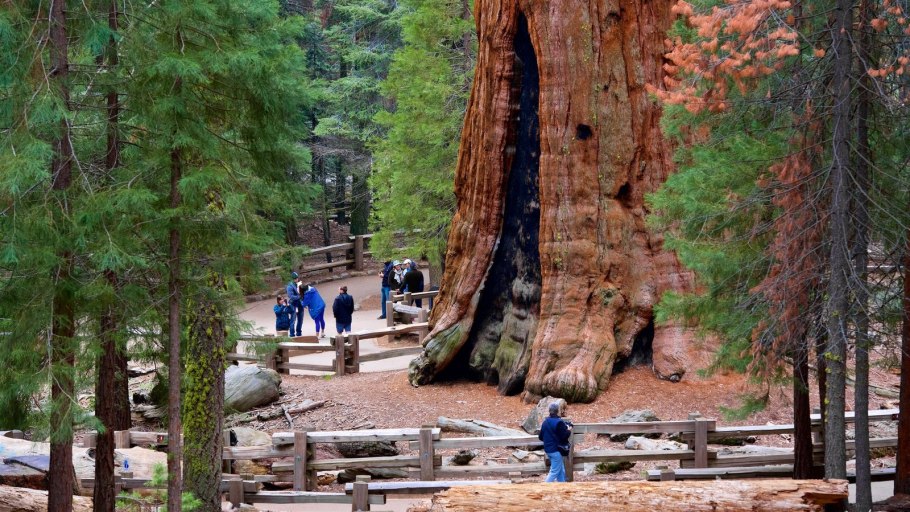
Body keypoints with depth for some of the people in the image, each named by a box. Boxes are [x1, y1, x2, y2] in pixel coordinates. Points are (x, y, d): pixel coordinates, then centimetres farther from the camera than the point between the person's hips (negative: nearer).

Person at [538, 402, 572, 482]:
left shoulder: (545, 422, 6)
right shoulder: (559, 423, -17)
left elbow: (540, 437, 11)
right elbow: (564, 436, -17)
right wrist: (569, 430, 2)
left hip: (548, 449, 8)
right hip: (556, 450, -8)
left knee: (561, 471, 16)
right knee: (554, 471, -3)